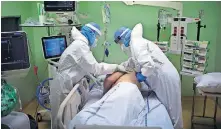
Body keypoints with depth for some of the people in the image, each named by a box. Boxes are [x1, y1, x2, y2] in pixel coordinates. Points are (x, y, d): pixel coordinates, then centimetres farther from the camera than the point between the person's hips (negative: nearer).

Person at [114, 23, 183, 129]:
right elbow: (133, 62, 28)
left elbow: (149, 64, -28)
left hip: (165, 78, -10)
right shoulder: (135, 43, 14)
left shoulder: (136, 44, -16)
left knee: (170, 109, 4)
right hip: (161, 78, 10)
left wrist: (141, 76, -12)